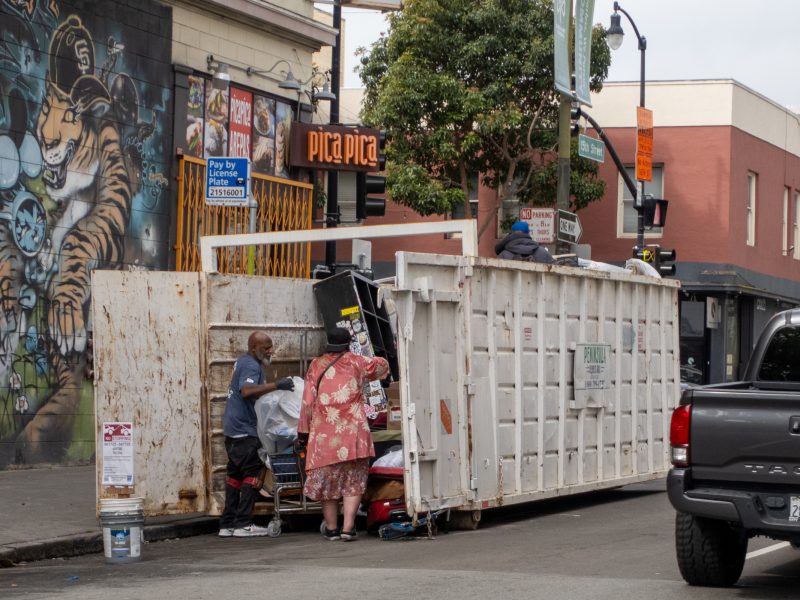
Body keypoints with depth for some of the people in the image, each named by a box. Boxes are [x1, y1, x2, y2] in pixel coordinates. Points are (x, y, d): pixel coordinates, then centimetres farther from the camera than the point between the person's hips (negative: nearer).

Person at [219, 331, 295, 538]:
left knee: (235, 474, 11)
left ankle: (227, 524, 11)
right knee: (252, 474, -7)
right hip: (245, 430, -10)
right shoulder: (251, 366, -15)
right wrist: (276, 385, -37)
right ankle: (243, 524, -10)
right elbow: (247, 391, -33)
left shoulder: (243, 362, 17)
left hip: (233, 428, 10)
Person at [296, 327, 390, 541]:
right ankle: (348, 528, -6)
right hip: (353, 431, -1)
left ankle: (331, 528, 15)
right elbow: (382, 365, 26)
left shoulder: (316, 365, 6)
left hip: (323, 431, 1)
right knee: (353, 481, 4)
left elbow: (308, 401, 3)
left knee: (326, 479, 11)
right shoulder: (356, 362, 7)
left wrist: (303, 432, 8)